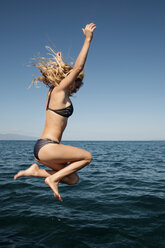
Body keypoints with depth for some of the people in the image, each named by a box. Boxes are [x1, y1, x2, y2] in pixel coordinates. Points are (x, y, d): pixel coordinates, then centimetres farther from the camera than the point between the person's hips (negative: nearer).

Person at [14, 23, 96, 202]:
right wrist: (88, 39, -8)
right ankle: (53, 179, -2)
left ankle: (36, 170, 5)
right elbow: (78, 67, -13)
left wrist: (59, 62, 49)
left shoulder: (53, 91, 16)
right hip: (47, 147, -9)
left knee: (73, 179, 10)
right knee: (87, 156, 1)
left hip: (42, 148, 9)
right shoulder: (59, 91, -8)